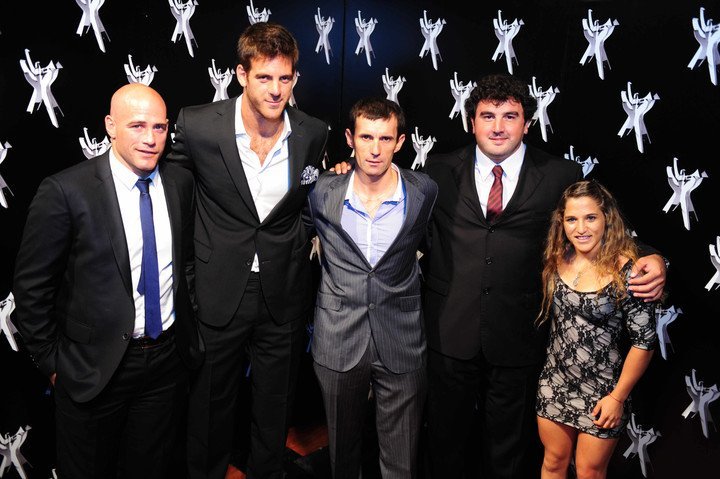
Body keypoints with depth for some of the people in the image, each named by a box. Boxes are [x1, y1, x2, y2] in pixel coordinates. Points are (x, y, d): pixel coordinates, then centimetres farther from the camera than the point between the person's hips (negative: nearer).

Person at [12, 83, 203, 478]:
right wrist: (52, 362, -4)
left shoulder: (181, 183, -2)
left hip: (168, 358, 4)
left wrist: (188, 324, 9)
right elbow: (31, 286, -9)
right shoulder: (65, 191, -16)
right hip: (95, 367, -3)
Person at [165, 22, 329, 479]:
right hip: (218, 292, -1)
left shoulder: (313, 133, -5)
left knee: (275, 406, 20)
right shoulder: (197, 125, -13)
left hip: (284, 295, 2)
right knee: (211, 402, 18)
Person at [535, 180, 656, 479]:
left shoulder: (626, 271, -18)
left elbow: (644, 340, -14)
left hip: (602, 393, -4)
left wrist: (618, 397, -10)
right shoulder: (557, 261, -3)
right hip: (554, 384, 4)